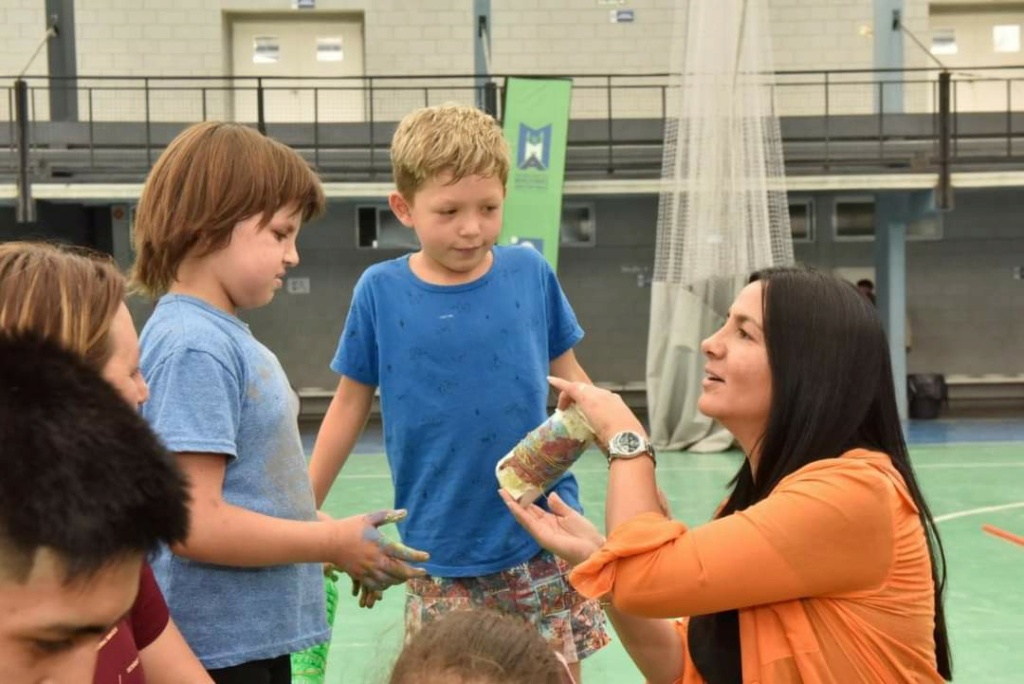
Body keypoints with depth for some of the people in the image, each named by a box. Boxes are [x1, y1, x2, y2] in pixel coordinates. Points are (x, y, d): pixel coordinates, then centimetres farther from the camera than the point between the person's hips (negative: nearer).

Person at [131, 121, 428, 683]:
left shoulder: (228, 336, 9)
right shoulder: (193, 346, -18)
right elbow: (195, 524, -23)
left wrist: (343, 541, 6)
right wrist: (334, 542, -14)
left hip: (258, 636, 9)